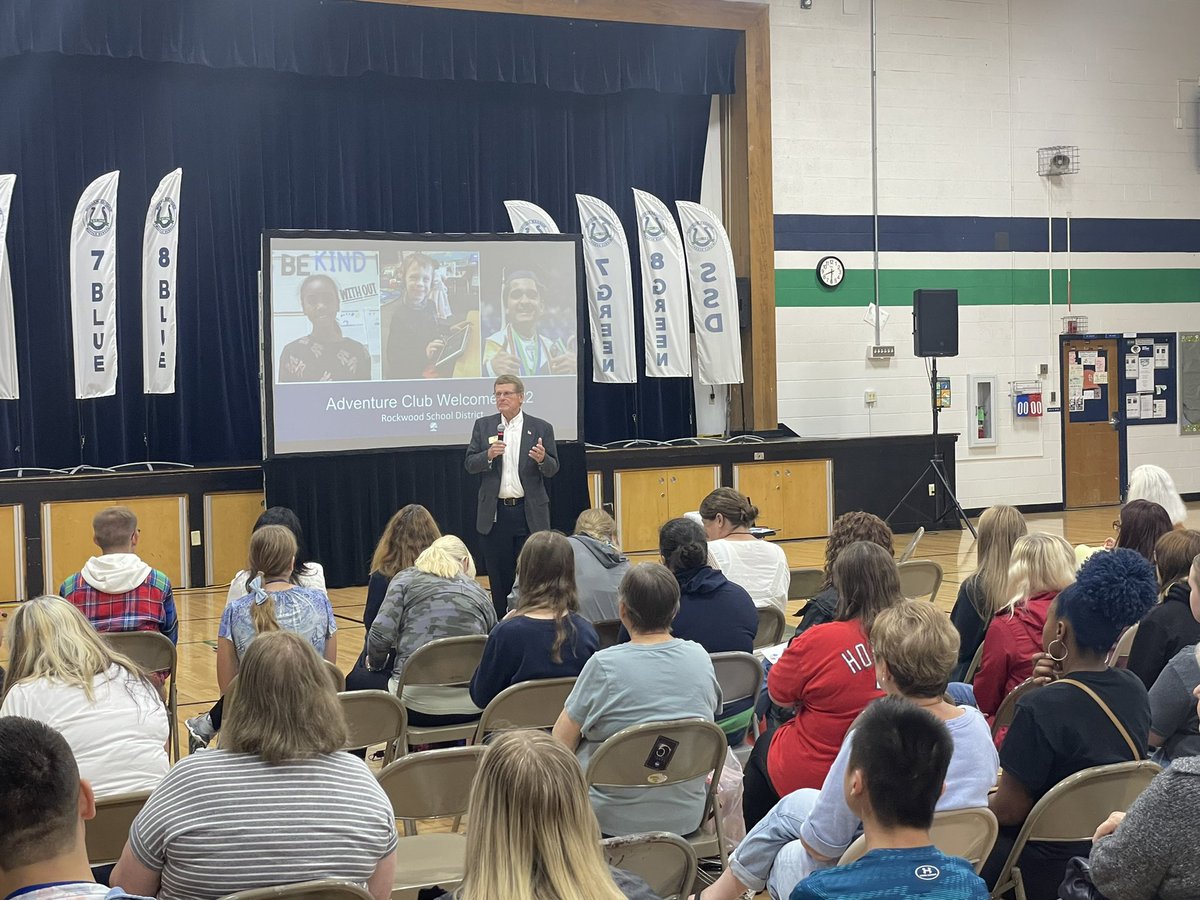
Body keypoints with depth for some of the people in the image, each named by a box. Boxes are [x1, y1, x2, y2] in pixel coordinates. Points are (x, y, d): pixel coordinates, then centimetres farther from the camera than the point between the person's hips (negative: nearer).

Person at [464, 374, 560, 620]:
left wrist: (542, 459, -22)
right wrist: (488, 455, -17)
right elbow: (469, 464, 3)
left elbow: (553, 469, 1)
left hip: (530, 513, -1)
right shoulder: (483, 426, 7)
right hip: (495, 513, 2)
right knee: (499, 574, 7)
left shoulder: (541, 428, 2)